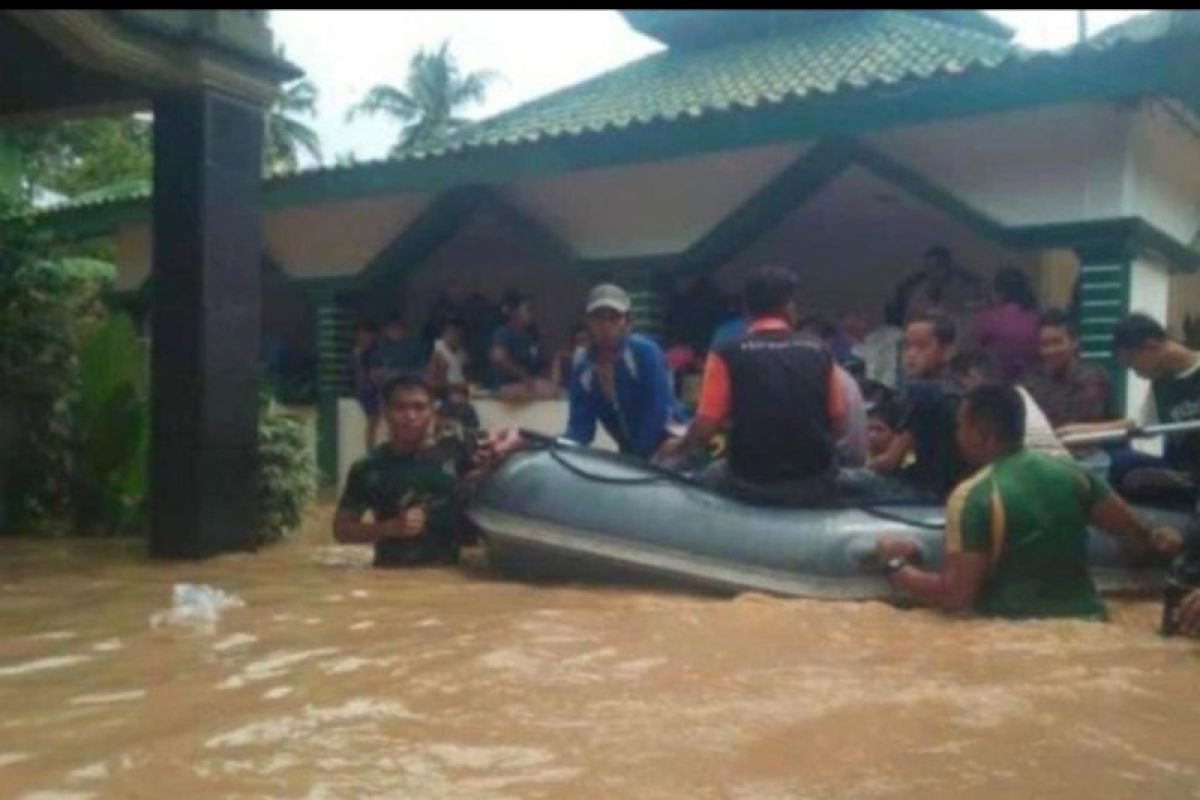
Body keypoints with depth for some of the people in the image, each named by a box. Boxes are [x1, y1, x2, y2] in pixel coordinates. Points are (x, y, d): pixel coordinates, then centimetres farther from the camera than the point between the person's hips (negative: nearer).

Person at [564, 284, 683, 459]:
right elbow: (580, 427, -5)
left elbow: (657, 412, -23)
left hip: (665, 448, -6)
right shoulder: (582, 370, -2)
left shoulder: (645, 352, -18)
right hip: (628, 453, 6)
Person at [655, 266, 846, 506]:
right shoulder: (818, 352, 2)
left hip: (753, 484, -2)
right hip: (815, 484, 2)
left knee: (709, 477, 27)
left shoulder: (728, 354, -5)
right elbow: (838, 424, 7)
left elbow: (705, 427, -7)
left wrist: (678, 447, 15)